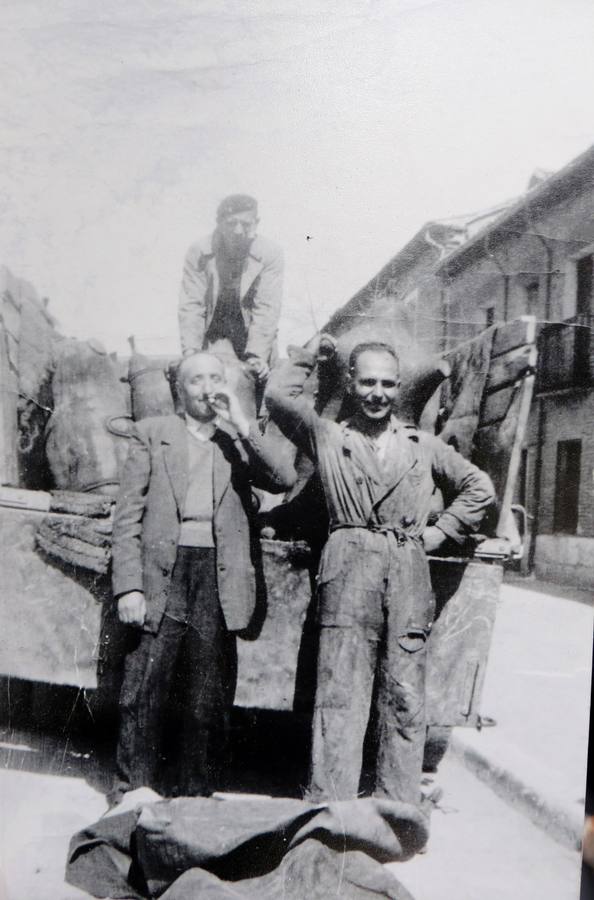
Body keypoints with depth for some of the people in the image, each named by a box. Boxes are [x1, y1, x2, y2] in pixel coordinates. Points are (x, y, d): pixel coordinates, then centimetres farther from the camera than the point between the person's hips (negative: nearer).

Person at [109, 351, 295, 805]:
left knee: (210, 697, 6)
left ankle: (195, 796, 19)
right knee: (145, 691, -1)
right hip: (163, 573, -1)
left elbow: (285, 478, -3)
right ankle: (133, 793, 15)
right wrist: (128, 585, -5)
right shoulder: (152, 433, 10)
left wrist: (242, 425, -7)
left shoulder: (240, 441, 15)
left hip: (219, 577, 1)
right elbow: (128, 515, 4)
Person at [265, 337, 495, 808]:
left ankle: (400, 807, 15)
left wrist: (441, 531, 16)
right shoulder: (327, 437, 11)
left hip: (409, 574, 3)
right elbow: (278, 394, -2)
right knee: (340, 694, -6)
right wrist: (312, 355, 10)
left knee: (405, 697, 5)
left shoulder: (423, 446, 17)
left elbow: (479, 486, 26)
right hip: (349, 566, -2)